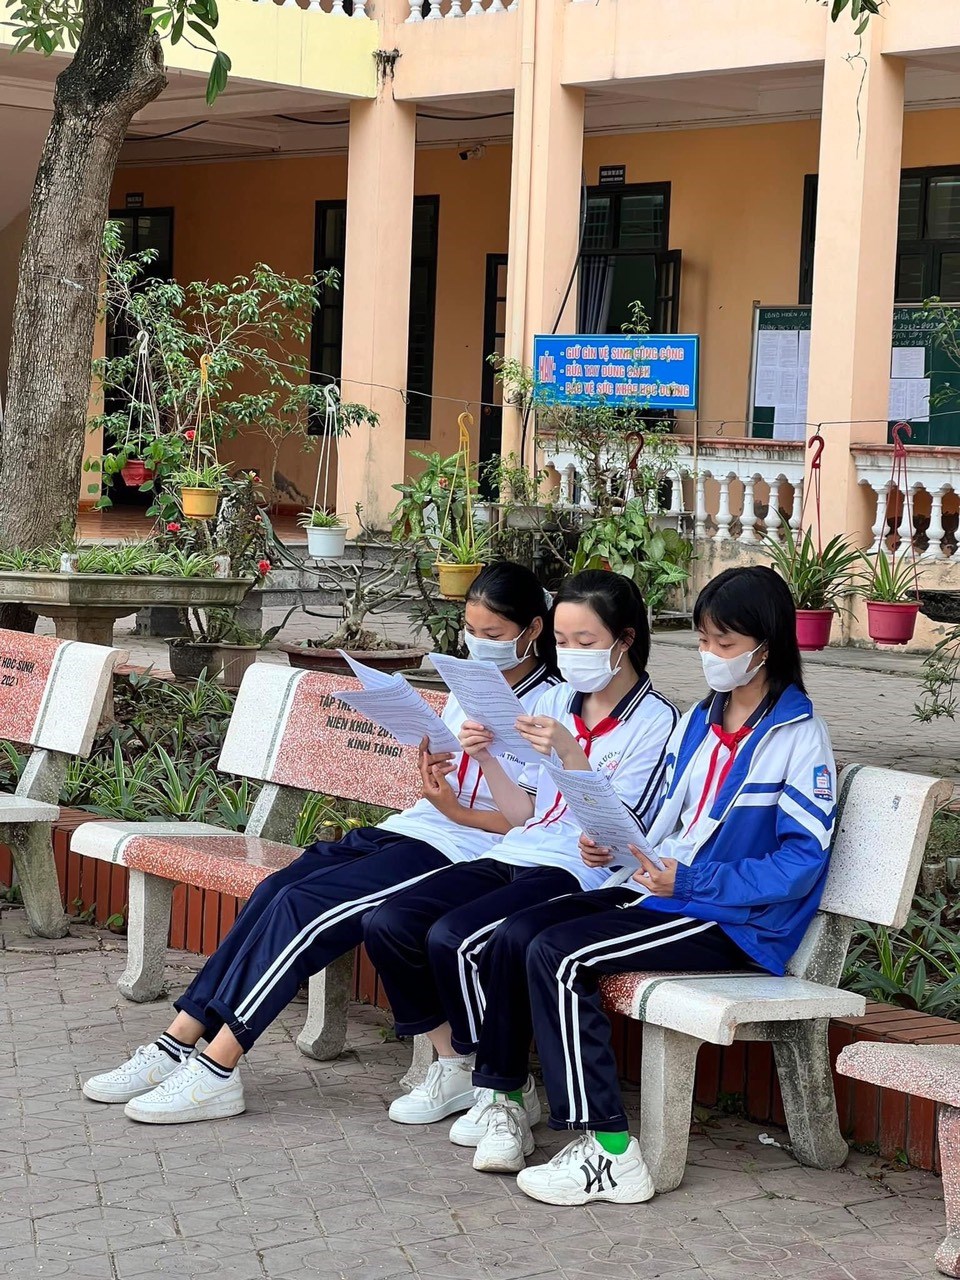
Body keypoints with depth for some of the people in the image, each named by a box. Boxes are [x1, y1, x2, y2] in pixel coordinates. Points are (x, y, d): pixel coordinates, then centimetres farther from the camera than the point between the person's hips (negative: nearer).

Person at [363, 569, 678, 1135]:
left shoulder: (655, 720, -3)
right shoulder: (555, 701, 17)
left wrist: (570, 754, -23)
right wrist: (487, 760, -1)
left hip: (577, 874, -7)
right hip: (513, 857, 7)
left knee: (452, 938, -29)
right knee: (386, 924, -14)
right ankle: (455, 1068, 2)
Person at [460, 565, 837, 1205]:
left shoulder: (800, 738, -10)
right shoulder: (699, 721, 15)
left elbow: (801, 863, -16)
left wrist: (688, 881, -21)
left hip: (739, 922, -8)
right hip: (662, 888, 8)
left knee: (557, 955, -24)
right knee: (515, 935, -9)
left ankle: (610, 1151, -21)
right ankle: (506, 1103, 2)